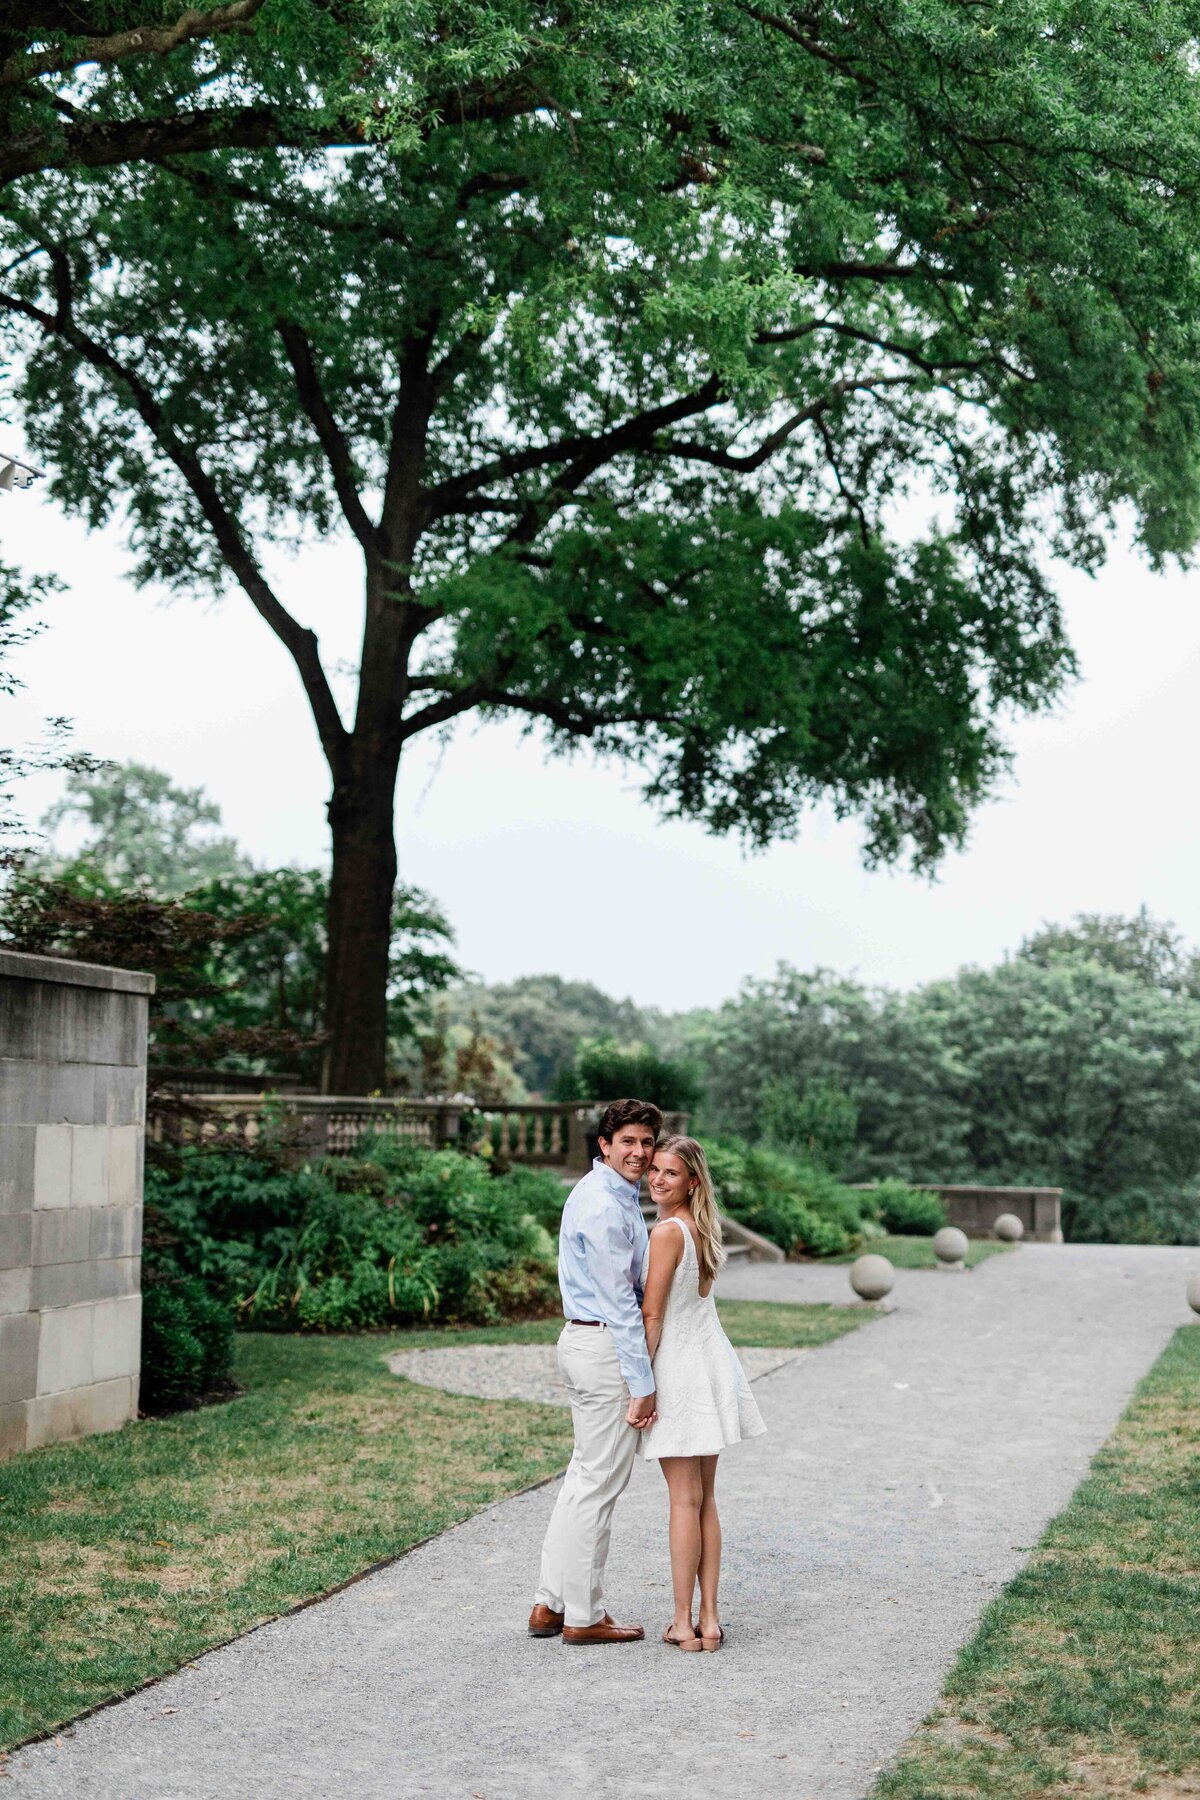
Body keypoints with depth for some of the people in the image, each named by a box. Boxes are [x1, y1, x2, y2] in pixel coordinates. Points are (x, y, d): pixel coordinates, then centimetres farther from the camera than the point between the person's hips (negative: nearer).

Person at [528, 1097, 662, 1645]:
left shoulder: (605, 1192, 14)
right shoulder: (605, 1206, -19)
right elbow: (618, 1301, -20)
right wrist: (642, 1383, -18)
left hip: (584, 1339, 11)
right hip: (607, 1347, -11)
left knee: (584, 1476, 15)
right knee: (599, 1483, -2)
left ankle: (551, 1604, 20)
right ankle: (583, 1616, 7)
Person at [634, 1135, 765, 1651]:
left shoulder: (668, 1231, -16)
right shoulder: (704, 1229, 9)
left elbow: (652, 1314, -16)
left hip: (678, 1371, -8)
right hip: (712, 1363, 8)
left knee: (685, 1500, -3)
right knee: (704, 1500, 10)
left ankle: (683, 1623, 3)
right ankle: (708, 1618, 12)